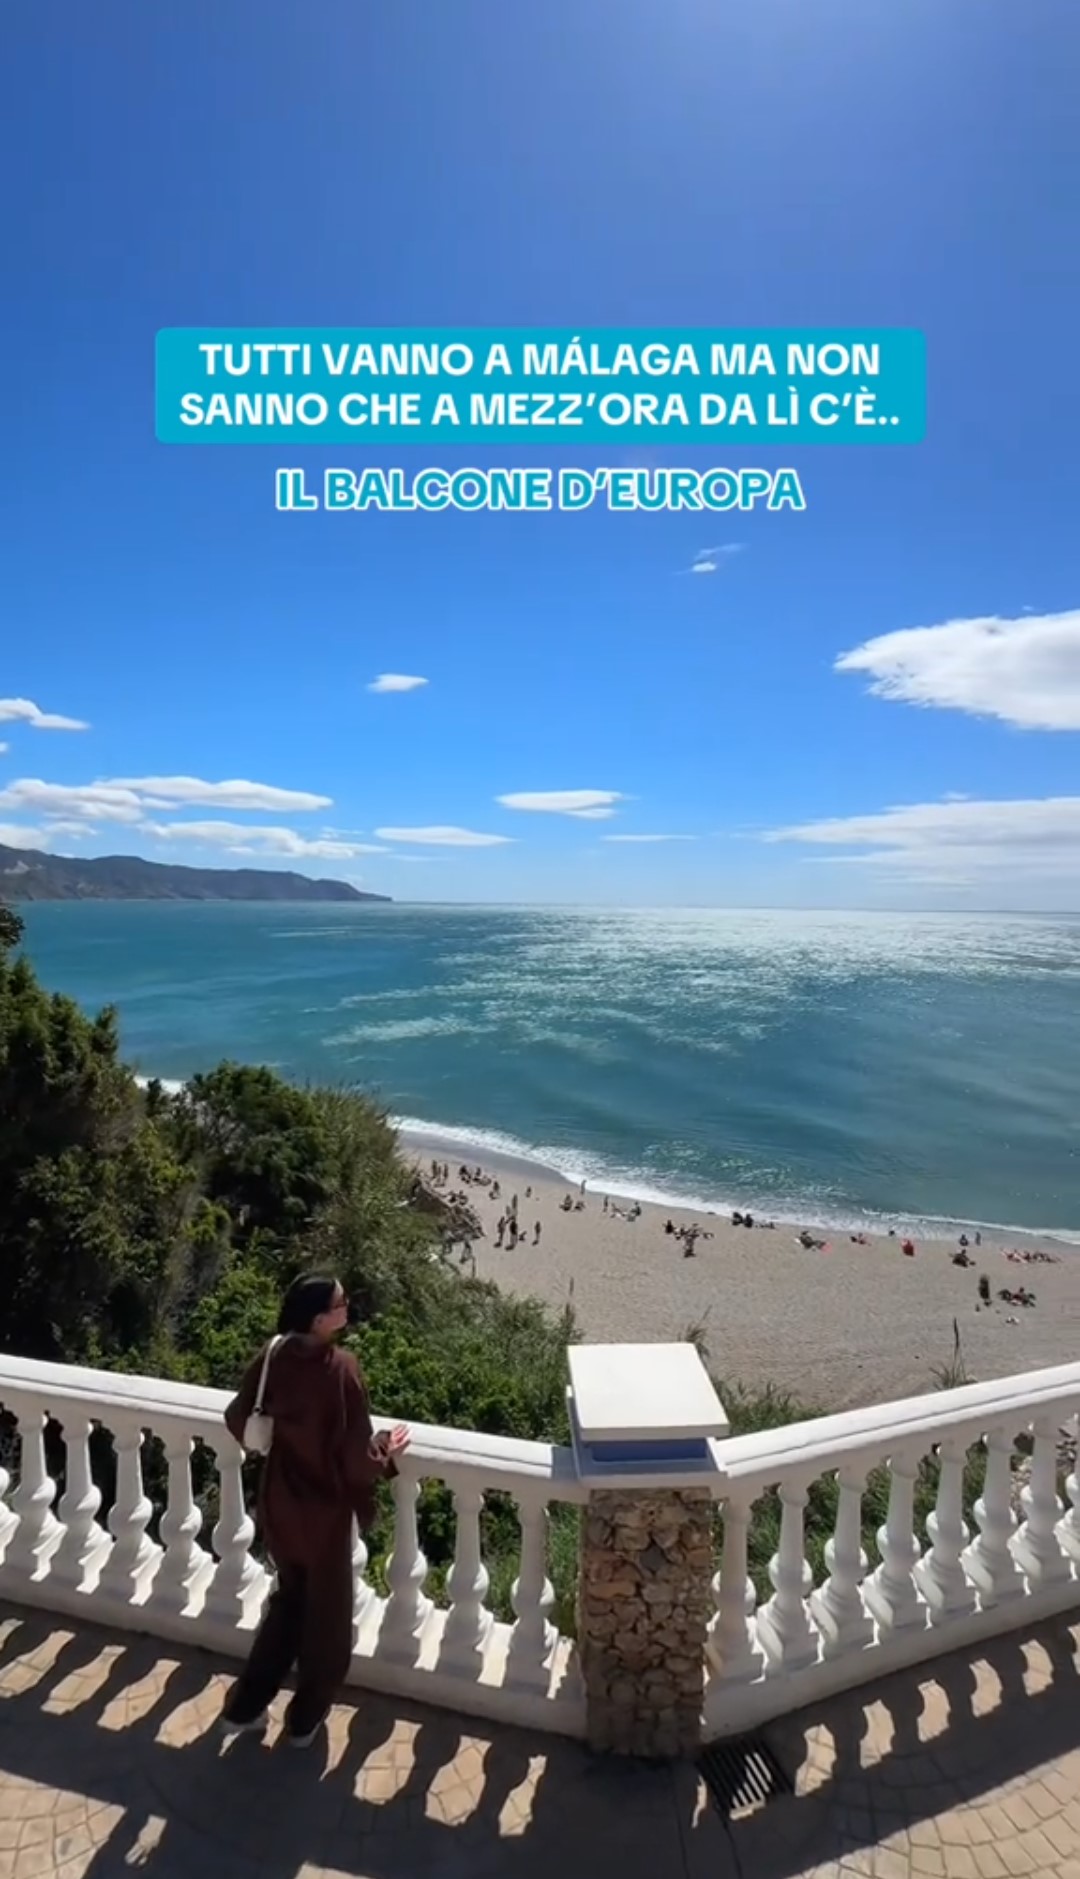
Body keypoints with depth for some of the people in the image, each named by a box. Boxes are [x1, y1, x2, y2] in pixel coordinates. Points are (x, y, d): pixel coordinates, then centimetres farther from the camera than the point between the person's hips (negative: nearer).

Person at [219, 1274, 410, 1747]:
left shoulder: (272, 1357, -12)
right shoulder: (341, 1369, -30)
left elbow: (237, 1420, 1)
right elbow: (356, 1457, -25)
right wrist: (387, 1455, -5)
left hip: (278, 1505, 5)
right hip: (325, 1511, -5)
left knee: (288, 1600, 29)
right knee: (326, 1615, 20)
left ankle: (245, 1706, 40)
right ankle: (304, 1719, 39)